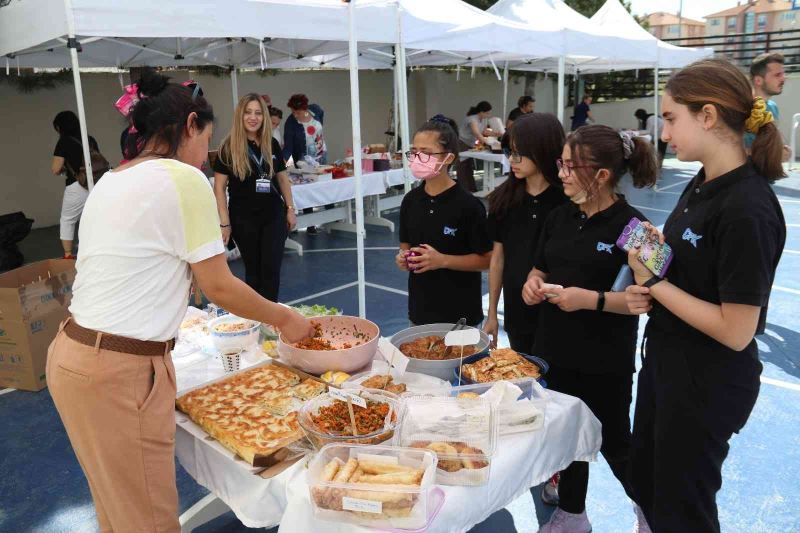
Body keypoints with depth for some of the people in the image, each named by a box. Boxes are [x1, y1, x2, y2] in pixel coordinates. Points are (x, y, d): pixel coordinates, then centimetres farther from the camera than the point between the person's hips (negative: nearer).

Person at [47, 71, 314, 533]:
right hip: (121, 372, -9)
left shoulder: (111, 181, 12)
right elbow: (220, 288, -9)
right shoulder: (185, 179, -13)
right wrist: (285, 319, 4)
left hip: (74, 353, 9)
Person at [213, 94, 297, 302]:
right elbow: (219, 186, -7)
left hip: (274, 215, 3)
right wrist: (224, 223, -10)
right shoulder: (229, 147, -7)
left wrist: (290, 209, 8)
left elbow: (283, 178, 13)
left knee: (272, 268, 0)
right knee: (253, 269, 9)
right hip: (244, 218, -2)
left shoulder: (272, 144, 4)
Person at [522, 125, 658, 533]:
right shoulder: (561, 216, 3)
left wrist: (591, 299, -26)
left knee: (612, 442, 11)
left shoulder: (630, 226, -16)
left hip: (606, 362, -6)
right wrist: (532, 284, -8)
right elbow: (540, 269, 13)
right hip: (554, 350, 6)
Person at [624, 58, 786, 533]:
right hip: (665, 360, 9)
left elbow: (736, 331, -25)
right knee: (644, 483, 26)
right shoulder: (702, 186, 3)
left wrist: (655, 283, -18)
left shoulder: (747, 209, -26)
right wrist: (645, 288, -5)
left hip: (707, 383, -9)